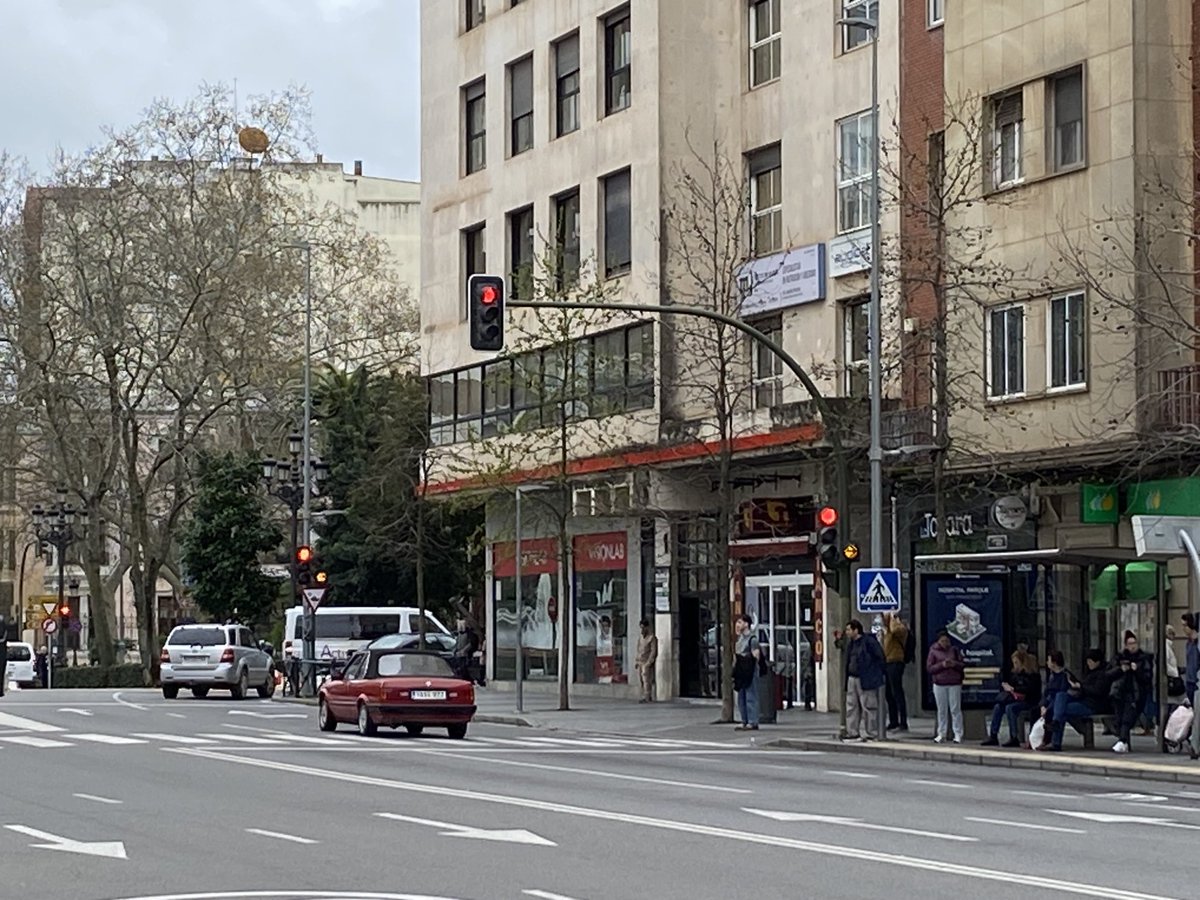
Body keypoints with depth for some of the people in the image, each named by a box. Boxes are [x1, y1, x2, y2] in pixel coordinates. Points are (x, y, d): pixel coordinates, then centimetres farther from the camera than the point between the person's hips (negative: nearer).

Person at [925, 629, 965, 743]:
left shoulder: (954, 650, 5)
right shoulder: (933, 651, 2)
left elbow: (963, 665, 6)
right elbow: (929, 668, -3)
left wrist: (954, 664, -14)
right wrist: (942, 665, -16)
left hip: (954, 684, 0)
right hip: (939, 684, 0)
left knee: (955, 709, 0)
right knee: (942, 710, 5)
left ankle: (958, 735, 2)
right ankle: (941, 734, 11)